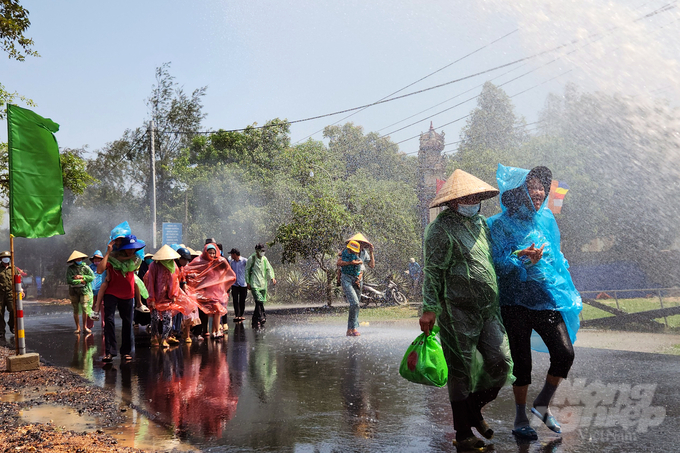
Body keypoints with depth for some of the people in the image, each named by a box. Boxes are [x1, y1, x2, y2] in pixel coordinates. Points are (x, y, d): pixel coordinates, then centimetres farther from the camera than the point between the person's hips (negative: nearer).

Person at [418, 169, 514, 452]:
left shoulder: (481, 223, 17)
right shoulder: (441, 229, -7)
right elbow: (432, 272, -11)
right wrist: (429, 309, -16)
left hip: (488, 310, 7)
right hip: (457, 311, -7)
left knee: (500, 362, 0)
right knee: (461, 370, 1)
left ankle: (474, 410, 26)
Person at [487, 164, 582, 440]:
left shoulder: (546, 219, 10)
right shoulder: (501, 224, -7)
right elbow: (498, 263, -11)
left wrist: (566, 293, 18)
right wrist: (521, 259, -28)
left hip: (547, 300, 4)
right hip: (516, 302, -4)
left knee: (565, 353, -7)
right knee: (522, 361, 3)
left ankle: (543, 404, 17)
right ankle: (520, 419, 20)